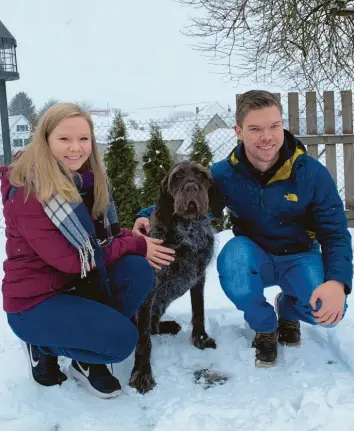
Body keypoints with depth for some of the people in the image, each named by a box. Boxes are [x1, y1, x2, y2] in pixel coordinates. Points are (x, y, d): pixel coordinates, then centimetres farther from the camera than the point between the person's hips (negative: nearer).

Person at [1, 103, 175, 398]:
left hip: (76, 284, 7)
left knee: (138, 271, -18)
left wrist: (131, 236, -14)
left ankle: (88, 359, -1)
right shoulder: (27, 193, -23)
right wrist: (136, 246, -20)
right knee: (121, 338, -24)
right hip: (34, 301, -7)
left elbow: (103, 235, 8)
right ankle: (43, 346, 5)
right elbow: (70, 258, -24)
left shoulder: (84, 179, 1)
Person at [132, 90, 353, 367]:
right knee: (235, 252, -36)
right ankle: (265, 329, -7)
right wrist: (148, 216, -26)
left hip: (299, 258, 0)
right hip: (253, 258, 1)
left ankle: (288, 310, 13)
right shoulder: (223, 174, -15)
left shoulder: (312, 173, -18)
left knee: (327, 311, -29)